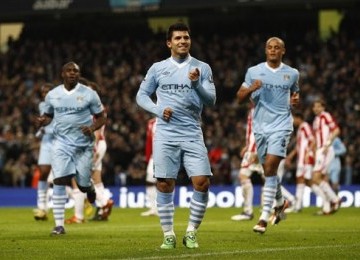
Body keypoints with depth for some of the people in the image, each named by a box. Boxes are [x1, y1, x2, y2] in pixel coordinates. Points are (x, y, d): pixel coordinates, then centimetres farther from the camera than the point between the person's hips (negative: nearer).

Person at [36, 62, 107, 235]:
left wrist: (92, 128, -17)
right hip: (62, 143, 1)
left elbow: (101, 117, 3)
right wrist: (43, 121, -7)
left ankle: (90, 187, 45)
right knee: (59, 182, -13)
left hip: (84, 144, -1)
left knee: (83, 185, 4)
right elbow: (48, 115, 17)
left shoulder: (89, 94, -3)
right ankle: (59, 225, -10)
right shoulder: (52, 95, 4)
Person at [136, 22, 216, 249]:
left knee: (202, 182, -11)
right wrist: (158, 110, -6)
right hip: (165, 134, 0)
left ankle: (191, 233, 3)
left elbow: (211, 100, 1)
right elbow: (141, 95, 11)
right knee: (164, 185, -2)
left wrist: (196, 83, -16)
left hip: (193, 135, 0)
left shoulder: (202, 68, 7)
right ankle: (168, 235, 9)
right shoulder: (158, 68, 8)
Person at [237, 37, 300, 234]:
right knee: (268, 170, 11)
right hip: (260, 126, 3)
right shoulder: (253, 72, 5)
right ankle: (280, 202, 40)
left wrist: (295, 100, 0)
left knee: (270, 168, -16)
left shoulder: (292, 74, 6)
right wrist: (251, 89, -15)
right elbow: (240, 97, 5)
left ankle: (264, 217, -17)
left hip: (281, 125, -3)